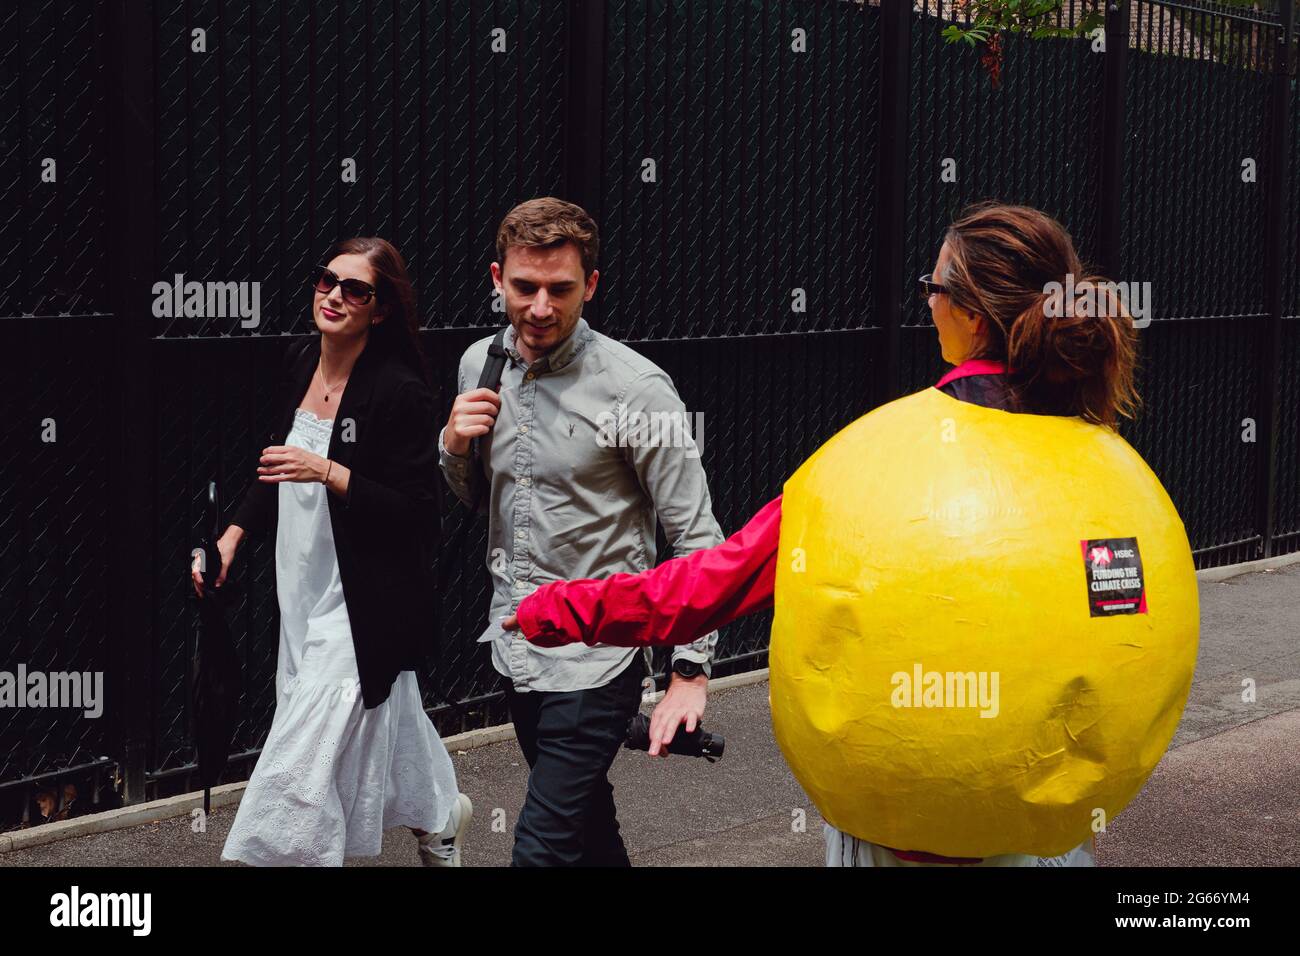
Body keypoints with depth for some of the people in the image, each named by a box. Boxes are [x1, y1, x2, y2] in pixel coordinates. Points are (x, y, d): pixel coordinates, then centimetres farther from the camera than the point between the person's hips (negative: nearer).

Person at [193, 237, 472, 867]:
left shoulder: (399, 390, -17)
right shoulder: (300, 367, 5)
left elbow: (420, 517, -19)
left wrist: (329, 473, -25)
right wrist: (234, 535, 11)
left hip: (361, 609, -7)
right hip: (303, 596, 8)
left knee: (299, 770, -9)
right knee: (387, 729, 23)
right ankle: (440, 817, 49)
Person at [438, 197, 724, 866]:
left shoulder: (635, 389, -16)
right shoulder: (479, 365, 3)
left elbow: (697, 538, -13)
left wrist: (690, 673, -16)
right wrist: (453, 443, -5)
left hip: (593, 663, -6)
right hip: (515, 651, 7)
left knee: (543, 849, -10)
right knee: (588, 826, 21)